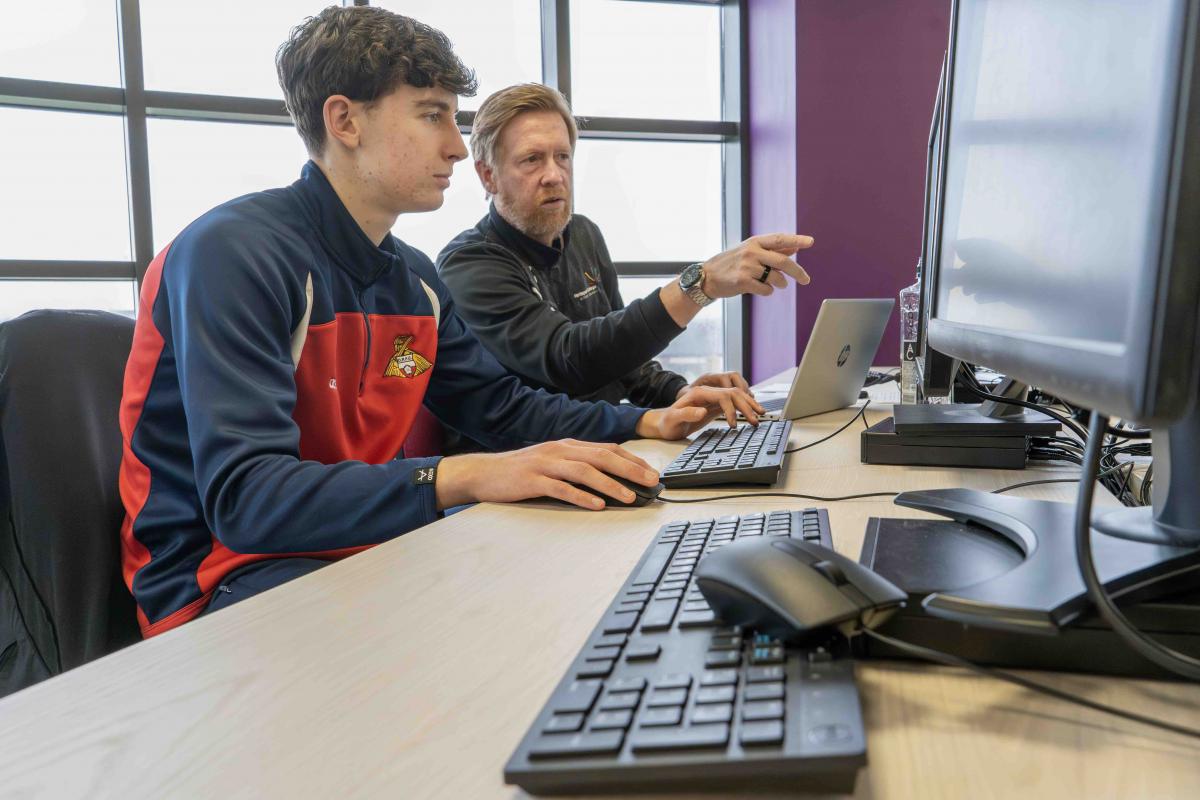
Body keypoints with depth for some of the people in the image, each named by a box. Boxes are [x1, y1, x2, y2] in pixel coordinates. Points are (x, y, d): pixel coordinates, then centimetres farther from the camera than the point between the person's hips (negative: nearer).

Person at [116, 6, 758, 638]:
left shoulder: (414, 277, 8)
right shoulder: (236, 253, -19)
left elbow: (502, 406, 18)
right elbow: (243, 496, -28)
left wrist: (645, 423, 4)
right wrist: (463, 477, -38)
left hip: (362, 548, 8)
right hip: (225, 578, -7)